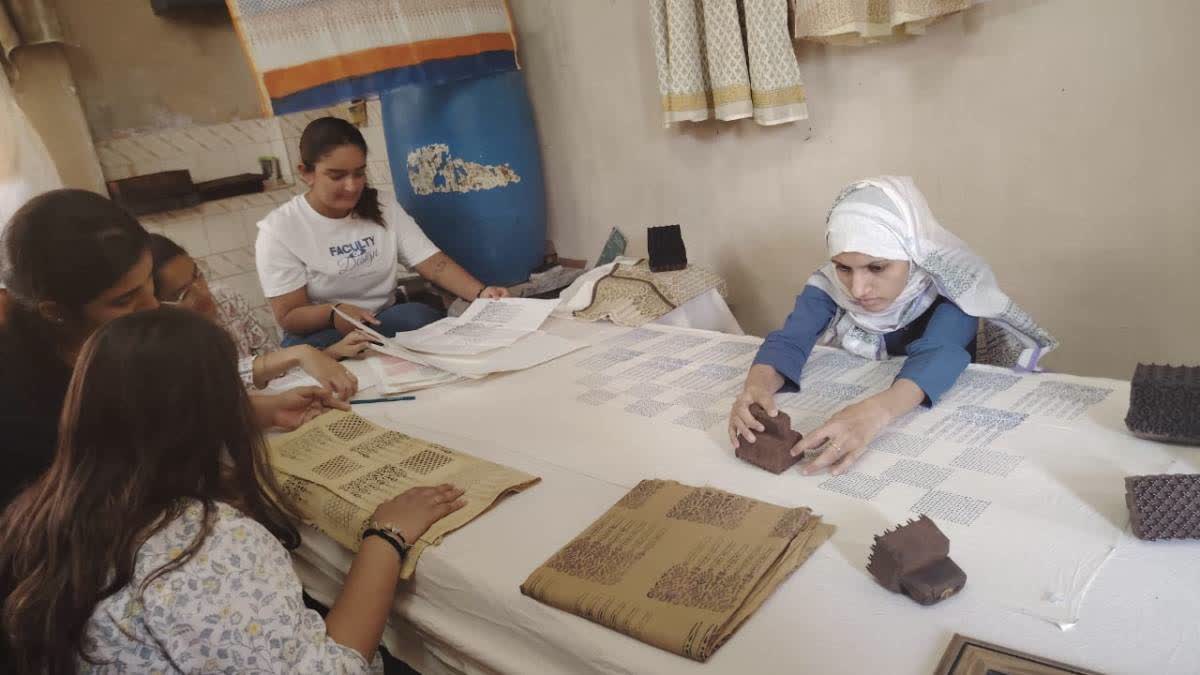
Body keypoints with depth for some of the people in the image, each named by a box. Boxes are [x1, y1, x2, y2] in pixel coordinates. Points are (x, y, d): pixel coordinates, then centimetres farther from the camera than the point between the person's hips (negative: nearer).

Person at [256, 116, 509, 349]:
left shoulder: (384, 210, 2)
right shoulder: (279, 229, -9)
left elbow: (434, 263, -8)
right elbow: (289, 317, -12)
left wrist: (481, 293, -27)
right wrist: (333, 313, -35)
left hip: (385, 324, 3)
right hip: (320, 335, -2)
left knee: (421, 317, -31)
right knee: (303, 349, -38)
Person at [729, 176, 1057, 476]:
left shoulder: (949, 282, -20)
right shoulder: (830, 284, -13)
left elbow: (938, 354, -35)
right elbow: (788, 341, -23)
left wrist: (877, 411, -53)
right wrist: (757, 385, -45)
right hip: (849, 408, 2)